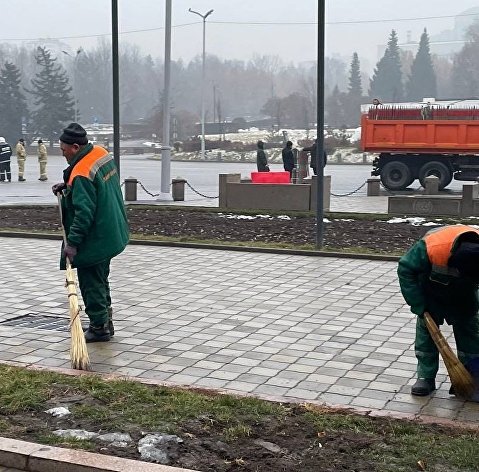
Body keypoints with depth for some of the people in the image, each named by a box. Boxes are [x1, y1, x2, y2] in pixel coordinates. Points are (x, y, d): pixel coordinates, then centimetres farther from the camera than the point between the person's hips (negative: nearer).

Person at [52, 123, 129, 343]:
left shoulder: (81, 174, -26)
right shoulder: (101, 153, 2)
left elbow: (84, 213, -28)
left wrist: (72, 242, -25)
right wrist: (67, 185, 10)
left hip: (94, 240, -10)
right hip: (111, 233, 10)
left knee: (91, 283, 2)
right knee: (101, 279, 20)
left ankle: (99, 328, 10)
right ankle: (106, 321, 30)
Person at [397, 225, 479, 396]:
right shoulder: (431, 248, -44)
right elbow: (406, 269, -28)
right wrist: (418, 305, -26)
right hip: (430, 293, -2)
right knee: (426, 331, -2)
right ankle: (426, 377, 7)